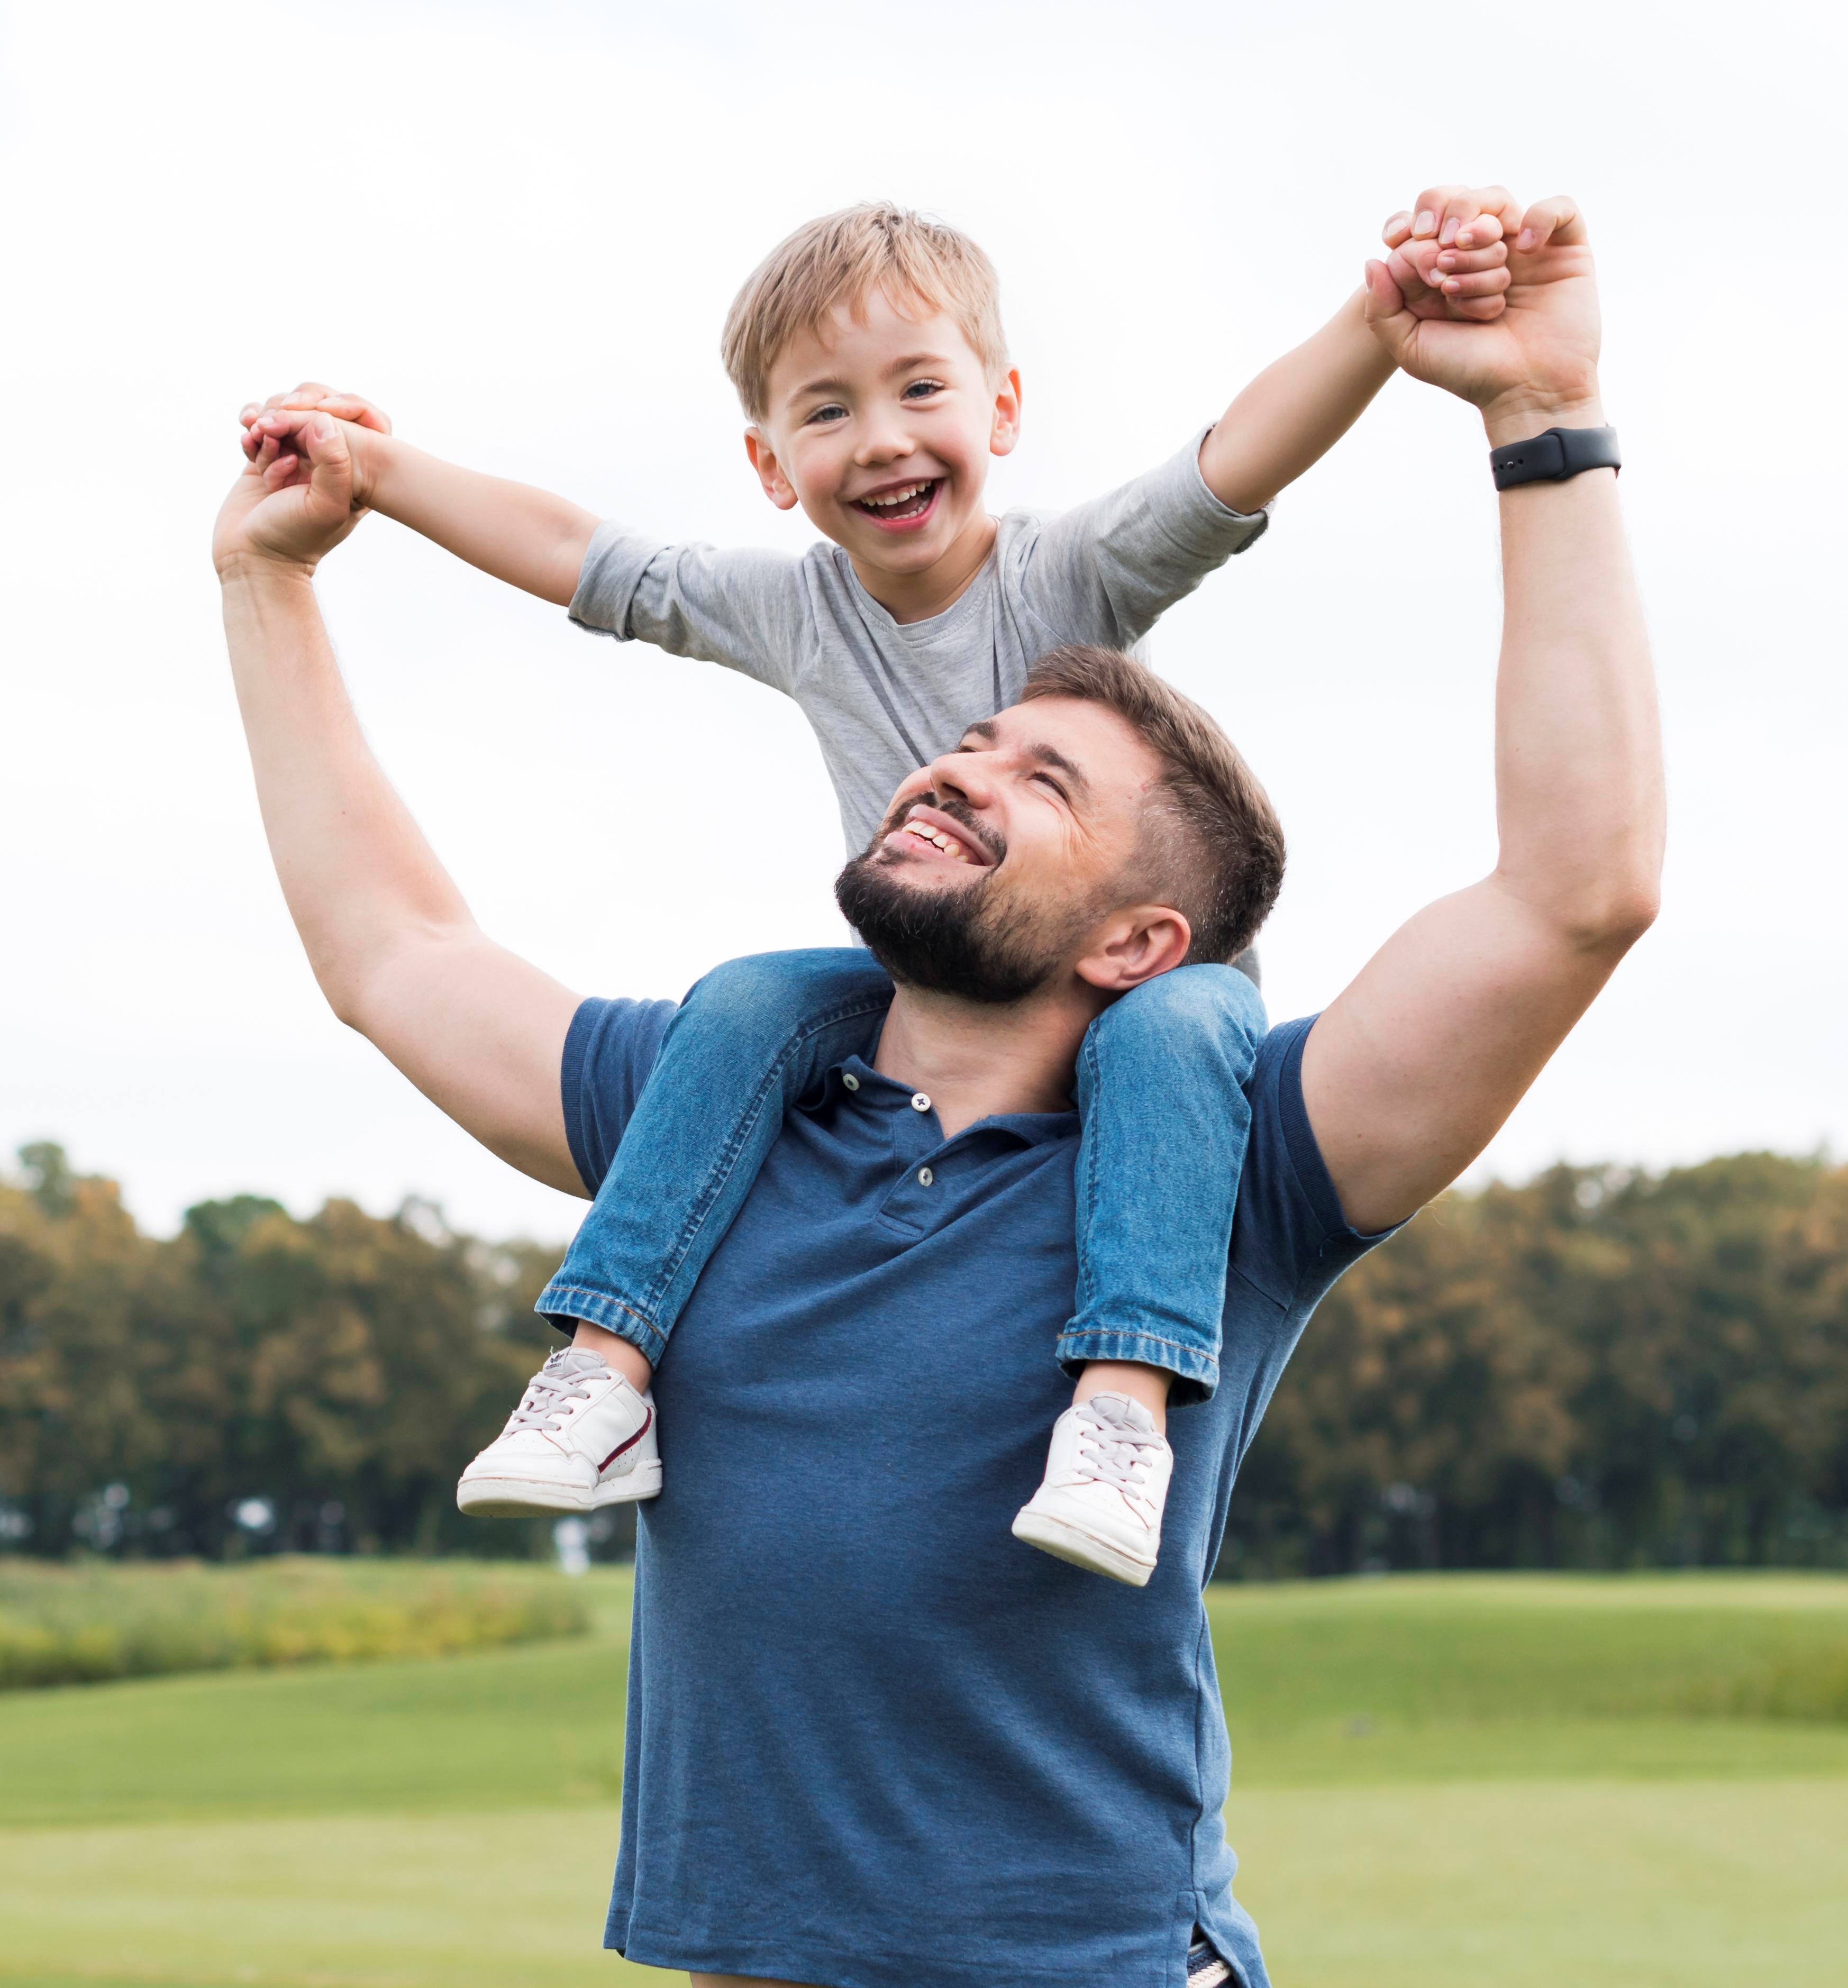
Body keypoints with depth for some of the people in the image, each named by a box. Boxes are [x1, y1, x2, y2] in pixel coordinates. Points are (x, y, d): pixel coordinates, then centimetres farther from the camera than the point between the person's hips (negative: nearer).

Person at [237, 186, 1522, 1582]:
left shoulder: (1073, 574, -16)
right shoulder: (791, 613, -1)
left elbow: (1238, 462, -33)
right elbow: (580, 560, 8)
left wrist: (1386, 312, -50)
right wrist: (378, 469, 7)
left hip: (1155, 969, -4)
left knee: (1169, 1029, -37)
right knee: (746, 1003, -21)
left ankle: (1129, 1394, -48)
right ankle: (607, 1371, -22)